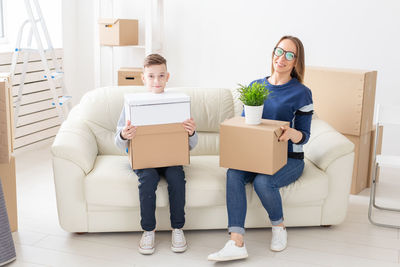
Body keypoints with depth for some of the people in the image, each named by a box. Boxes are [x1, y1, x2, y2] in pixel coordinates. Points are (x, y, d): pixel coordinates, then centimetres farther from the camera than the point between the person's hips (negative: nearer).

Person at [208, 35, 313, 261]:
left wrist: (292, 134, -26)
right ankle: (237, 243, -32)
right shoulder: (255, 87, 10)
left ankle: (279, 226, -1)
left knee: (263, 181, -33)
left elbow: (304, 136, -3)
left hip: (288, 159, -3)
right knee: (234, 173, -27)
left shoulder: (302, 93, -2)